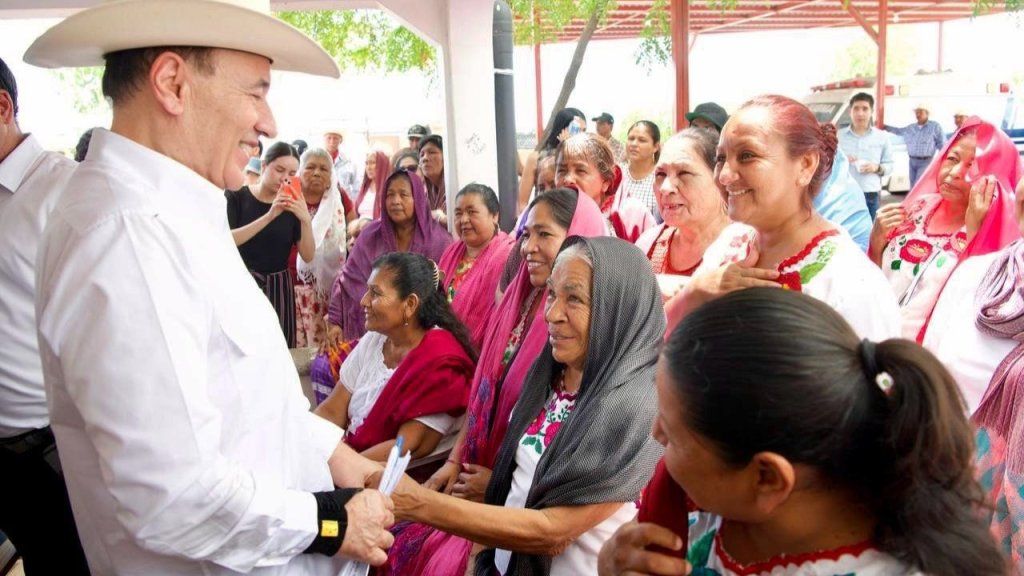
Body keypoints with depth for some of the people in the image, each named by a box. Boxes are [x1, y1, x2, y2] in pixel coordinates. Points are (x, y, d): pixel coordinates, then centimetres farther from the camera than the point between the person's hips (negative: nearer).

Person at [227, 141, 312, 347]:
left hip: (278, 288, 3)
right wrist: (269, 216, -27)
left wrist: (306, 220, -17)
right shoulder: (236, 197, -2)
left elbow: (307, 256, 0)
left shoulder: (292, 206, 7)